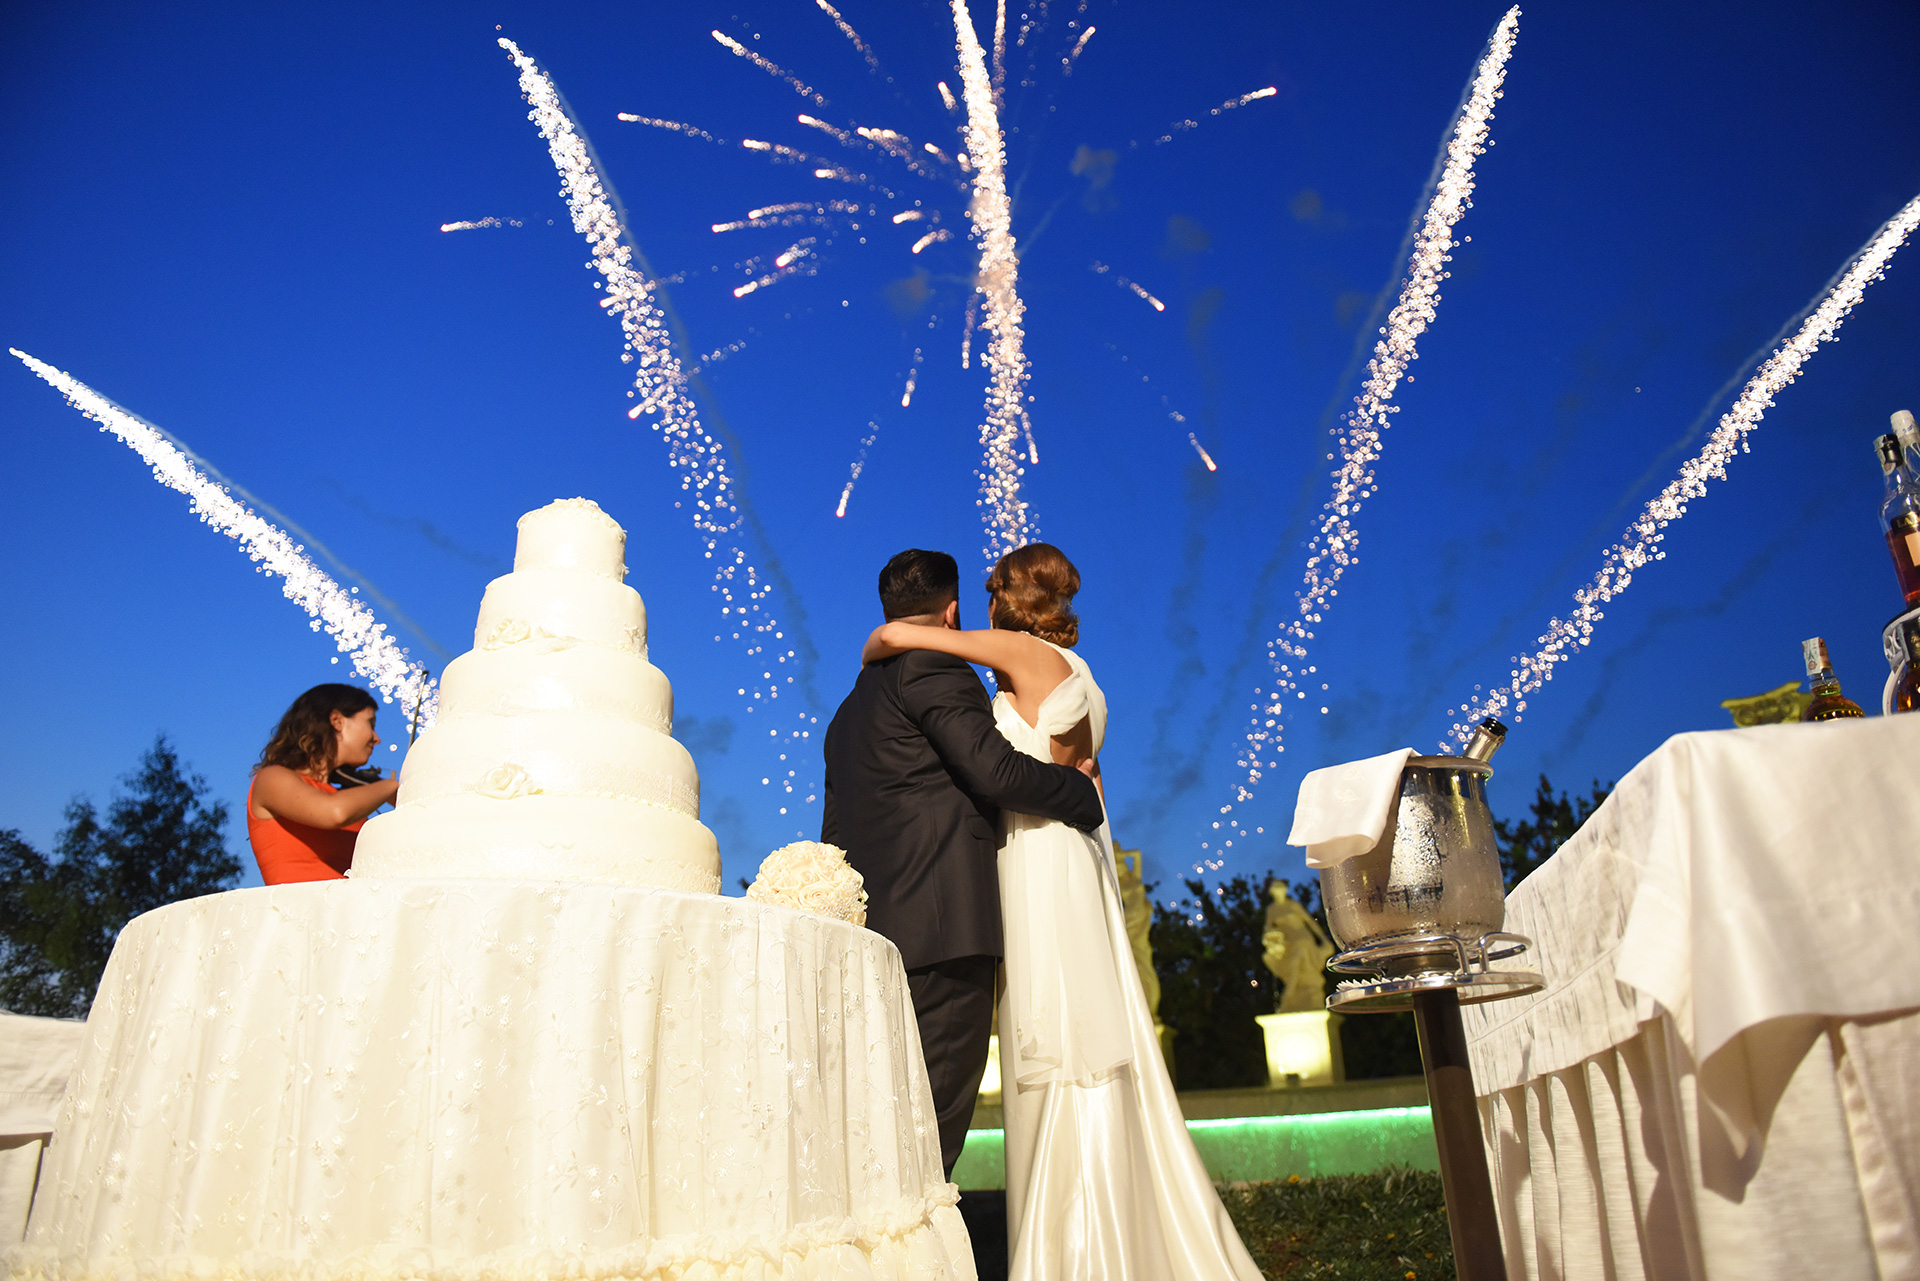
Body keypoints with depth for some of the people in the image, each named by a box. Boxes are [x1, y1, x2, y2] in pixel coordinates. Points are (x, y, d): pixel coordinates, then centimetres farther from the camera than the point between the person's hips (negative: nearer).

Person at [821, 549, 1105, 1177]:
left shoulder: (849, 709, 25)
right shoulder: (932, 667, -3)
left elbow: (833, 837, 25)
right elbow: (994, 770, -14)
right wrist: (1083, 790, 2)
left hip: (878, 935, 9)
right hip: (946, 924, -9)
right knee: (936, 1113, -6)